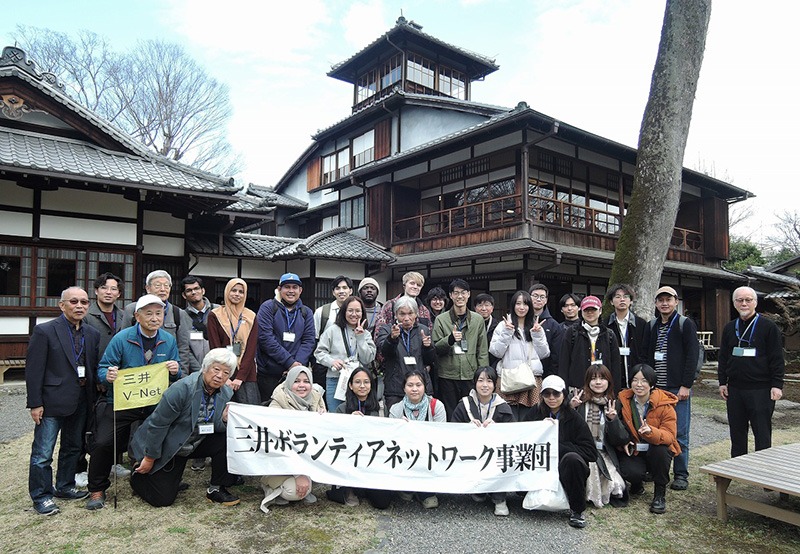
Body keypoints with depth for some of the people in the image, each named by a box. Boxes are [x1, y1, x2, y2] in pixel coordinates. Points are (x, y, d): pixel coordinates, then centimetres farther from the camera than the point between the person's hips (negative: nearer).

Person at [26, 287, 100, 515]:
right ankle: (41, 496, 18)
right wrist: (35, 403, -13)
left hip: (81, 402, 6)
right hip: (52, 401, -6)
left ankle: (65, 486, 35)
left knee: (73, 447, 18)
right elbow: (33, 370, -10)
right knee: (43, 453, 2)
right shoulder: (44, 331, -8)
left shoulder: (92, 334, 7)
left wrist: (93, 398, 6)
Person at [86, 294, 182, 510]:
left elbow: (175, 377, 9)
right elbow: (102, 368, -6)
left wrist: (175, 370, -15)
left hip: (155, 404, 3)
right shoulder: (121, 338, -8)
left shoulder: (169, 341, 2)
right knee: (103, 443, -9)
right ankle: (97, 490, 15)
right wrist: (108, 376, -29)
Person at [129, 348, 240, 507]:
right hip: (167, 447, -5)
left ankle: (216, 490, -3)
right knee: (163, 499, -4)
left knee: (228, 440, -19)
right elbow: (157, 424, -21)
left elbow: (218, 429, -3)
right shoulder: (182, 389, -28)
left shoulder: (226, 393, -9)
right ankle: (139, 474, 26)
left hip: (196, 444, 5)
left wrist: (225, 420, -28)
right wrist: (150, 459, -14)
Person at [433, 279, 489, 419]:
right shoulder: (441, 320, 3)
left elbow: (483, 351, 8)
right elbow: (435, 348, -1)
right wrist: (450, 339, -19)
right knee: (449, 416, 6)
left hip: (471, 375, 1)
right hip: (447, 376, -1)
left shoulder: (478, 320, 8)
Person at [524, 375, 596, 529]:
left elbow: (590, 452, -7)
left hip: (565, 470, -1)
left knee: (571, 458, -35)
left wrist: (558, 447, -13)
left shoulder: (574, 418, 1)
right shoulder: (535, 414, 8)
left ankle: (576, 510, -14)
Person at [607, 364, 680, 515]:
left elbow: (670, 435, -18)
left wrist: (651, 432, -39)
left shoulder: (664, 404, -10)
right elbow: (615, 433, 6)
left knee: (660, 449, -35)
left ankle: (660, 493, -11)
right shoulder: (623, 401, -3)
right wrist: (623, 443, -16)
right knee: (630, 473, -30)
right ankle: (637, 483, 13)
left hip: (656, 452, 0)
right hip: (631, 451, 1)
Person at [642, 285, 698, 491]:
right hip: (656, 388, 5)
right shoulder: (651, 326, 12)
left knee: (679, 434, 1)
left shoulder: (686, 324, -2)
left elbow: (692, 356, -7)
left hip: (678, 388, -4)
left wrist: (686, 385, -13)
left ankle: (681, 475, 13)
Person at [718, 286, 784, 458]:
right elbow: (723, 358, 15)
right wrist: (722, 382, 10)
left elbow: (777, 358, -4)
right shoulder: (729, 328, 12)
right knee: (737, 433, 11)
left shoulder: (768, 326, -1)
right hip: (735, 389, 5)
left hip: (761, 389, -4)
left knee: (762, 432, 1)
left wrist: (777, 385, -10)